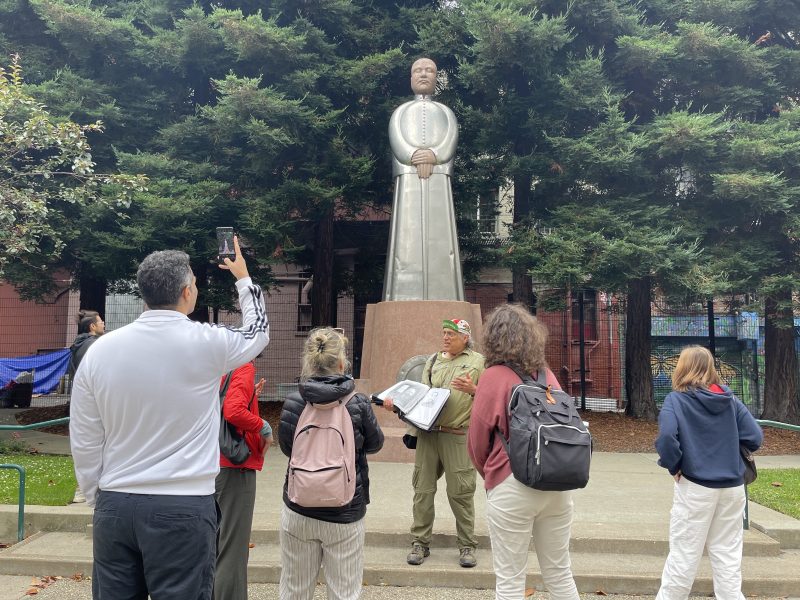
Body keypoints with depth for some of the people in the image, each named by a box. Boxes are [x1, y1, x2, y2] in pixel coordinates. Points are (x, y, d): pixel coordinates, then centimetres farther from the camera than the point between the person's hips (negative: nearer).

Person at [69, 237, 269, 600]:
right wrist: (243, 278, 29)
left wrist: (98, 499, 18)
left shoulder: (100, 349, -1)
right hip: (184, 509, -3)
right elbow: (257, 333, 15)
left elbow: (83, 442, 5)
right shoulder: (206, 343, -9)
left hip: (115, 506, 4)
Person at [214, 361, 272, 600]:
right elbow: (234, 412, -29)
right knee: (233, 550, -2)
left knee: (213, 547, 18)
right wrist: (264, 427, -14)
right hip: (236, 467, -8)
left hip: (216, 465, 8)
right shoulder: (244, 368, -15)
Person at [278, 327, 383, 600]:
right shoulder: (358, 404, -13)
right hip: (345, 515, -2)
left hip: (298, 511, 2)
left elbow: (287, 447, 6)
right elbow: (375, 444, 4)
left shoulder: (292, 403, -9)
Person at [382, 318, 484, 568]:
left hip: (458, 435, -4)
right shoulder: (432, 361, 19)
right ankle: (420, 543, 15)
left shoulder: (478, 362, 7)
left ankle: (467, 546, 12)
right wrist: (397, 403, 1)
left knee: (460, 492, -1)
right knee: (423, 489, 4)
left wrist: (473, 390, -15)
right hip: (427, 432, 4)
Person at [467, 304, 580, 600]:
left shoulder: (495, 376, -9)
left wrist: (489, 475, 14)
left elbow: (477, 440, -4)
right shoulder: (547, 374, 6)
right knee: (559, 573, 18)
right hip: (558, 481, 6)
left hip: (512, 486, -5)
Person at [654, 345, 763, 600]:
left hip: (696, 486, -4)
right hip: (732, 486, 4)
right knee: (727, 553, 13)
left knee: (684, 553, 6)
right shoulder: (730, 400, 4)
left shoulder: (677, 400, -8)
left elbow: (666, 435, -24)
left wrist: (673, 466, -9)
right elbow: (755, 437, 0)